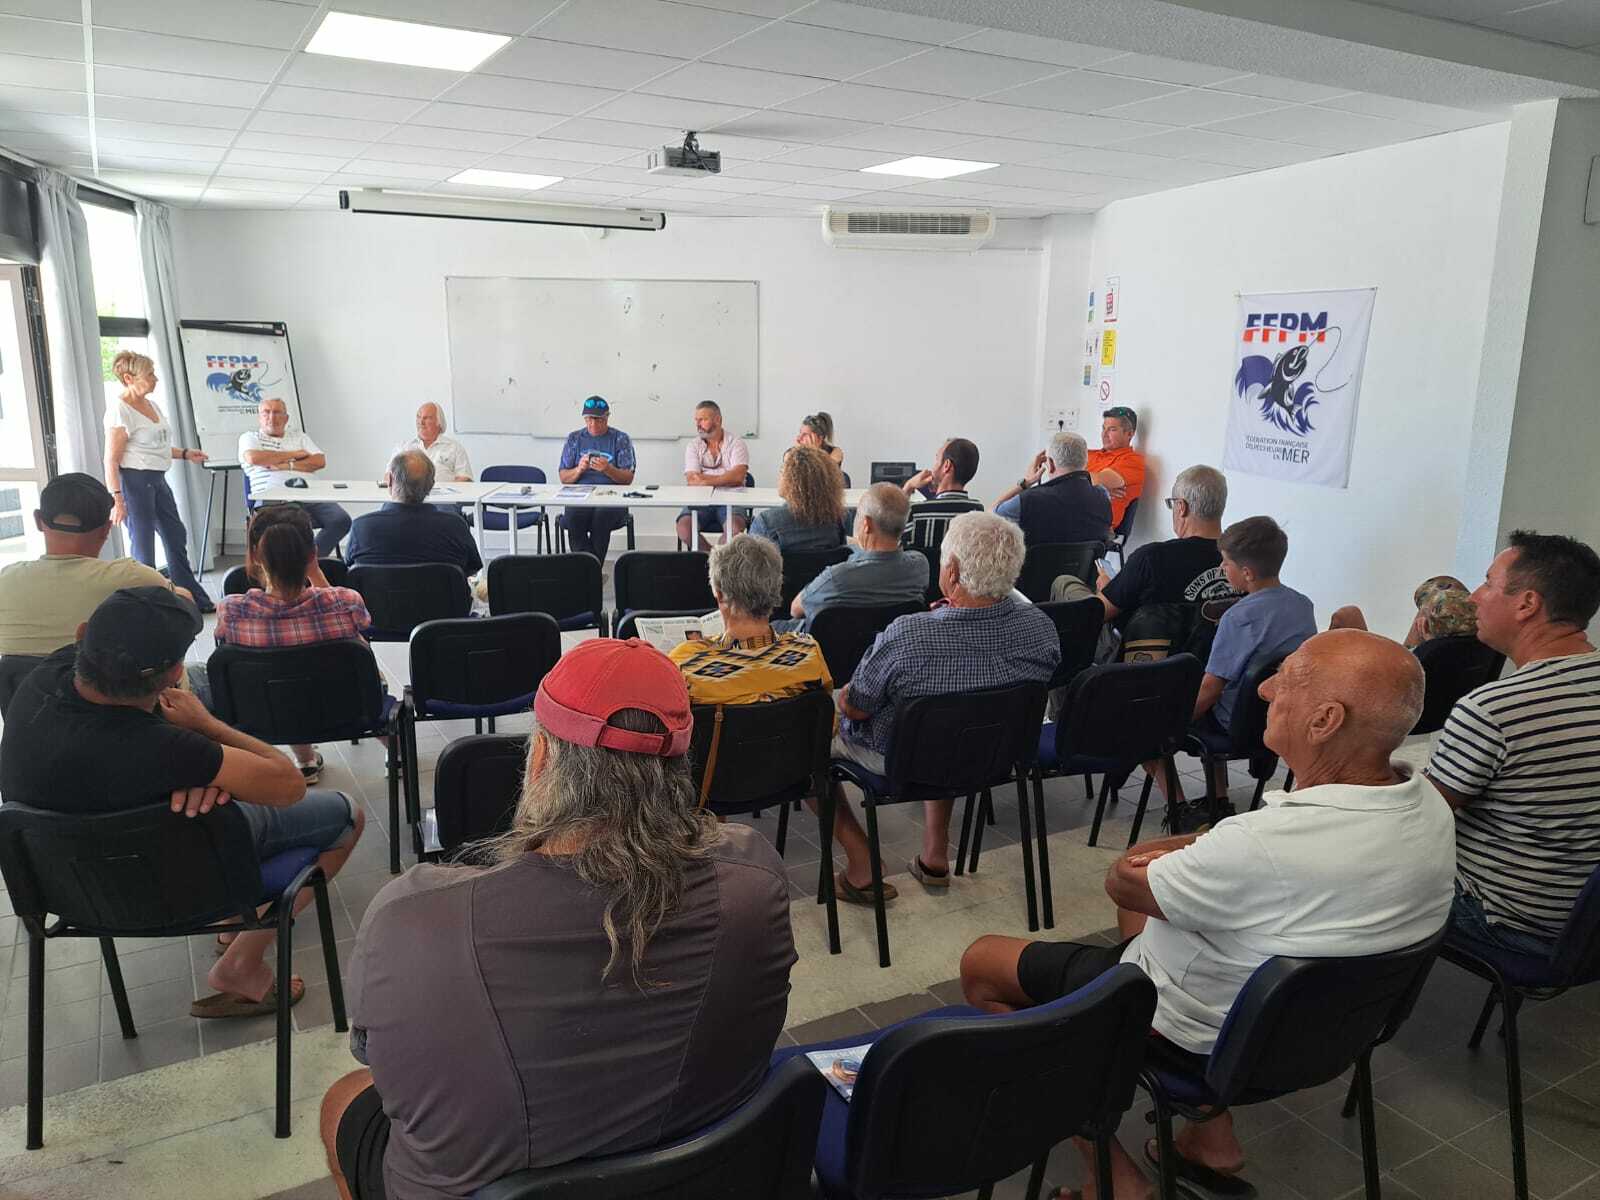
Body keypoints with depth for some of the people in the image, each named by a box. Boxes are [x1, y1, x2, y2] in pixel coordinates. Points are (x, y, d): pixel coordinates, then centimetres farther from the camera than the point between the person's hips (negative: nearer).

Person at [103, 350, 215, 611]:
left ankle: (194, 599, 26)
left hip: (157, 479, 9)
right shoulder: (119, 411, -14)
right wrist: (117, 499, -23)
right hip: (134, 480, -9)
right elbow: (111, 461, -17)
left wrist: (184, 454, 13)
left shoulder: (152, 405, 12)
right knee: (143, 545, -2)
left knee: (176, 536, 15)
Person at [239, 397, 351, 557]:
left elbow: (320, 461, 13)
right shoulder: (249, 438, 19)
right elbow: (253, 458, -5)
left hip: (309, 496, 4)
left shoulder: (299, 436, 28)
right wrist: (294, 454, 3)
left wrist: (287, 465, -1)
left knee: (341, 519, -25)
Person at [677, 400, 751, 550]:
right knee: (683, 527, -26)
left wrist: (706, 480, -11)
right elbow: (692, 481, -2)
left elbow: (738, 476, -10)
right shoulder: (693, 446, 12)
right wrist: (726, 479, -11)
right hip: (701, 501, 2)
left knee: (735, 526, -34)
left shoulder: (736, 443, 6)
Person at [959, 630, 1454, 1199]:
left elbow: (1123, 884, -20)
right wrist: (1187, 851, -5)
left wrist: (1142, 861, 1)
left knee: (980, 962, 6)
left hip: (1196, 1034, -7)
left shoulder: (1262, 847, -38)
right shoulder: (1427, 805, -13)